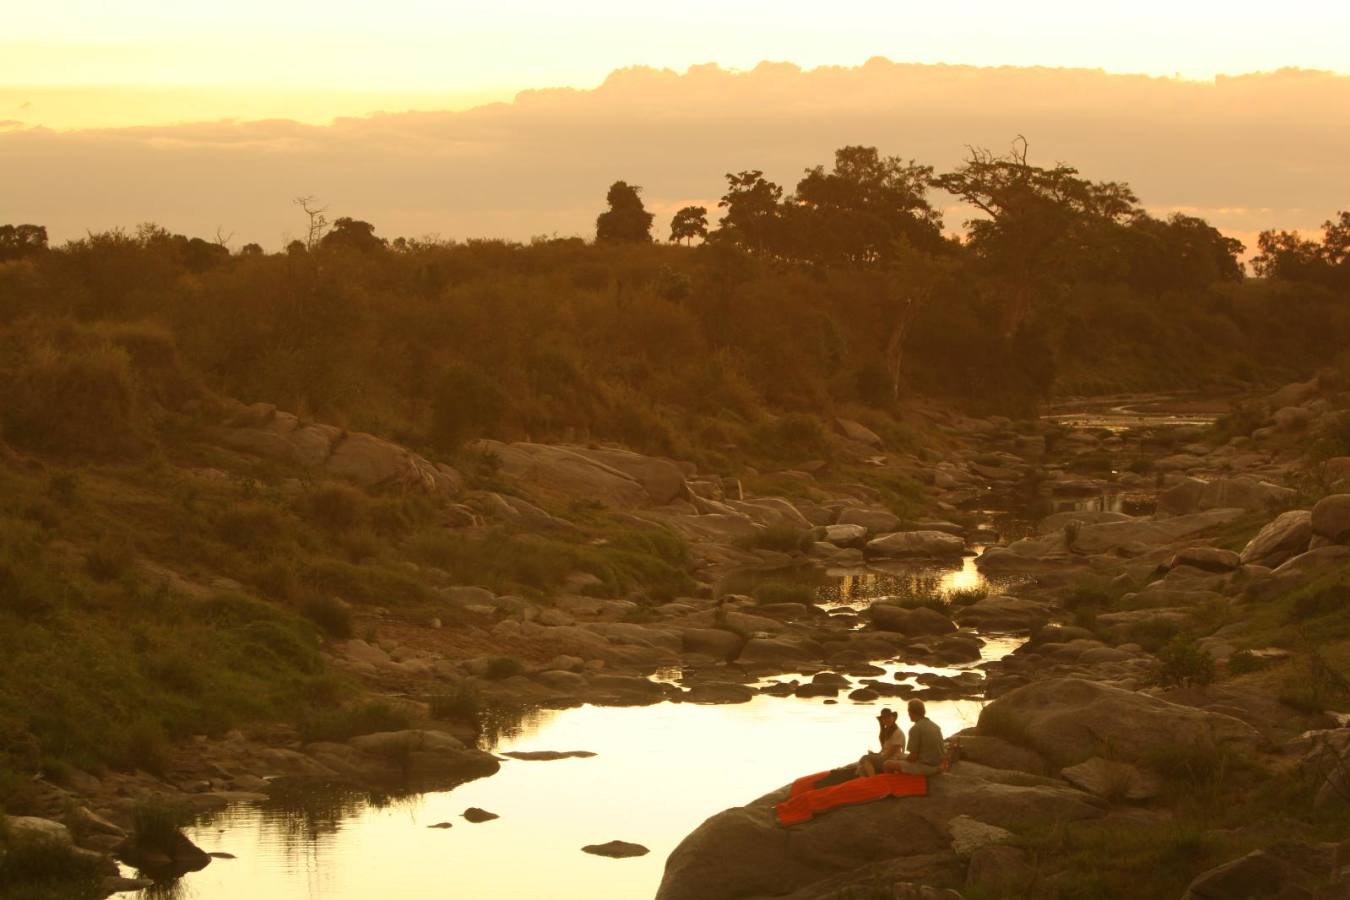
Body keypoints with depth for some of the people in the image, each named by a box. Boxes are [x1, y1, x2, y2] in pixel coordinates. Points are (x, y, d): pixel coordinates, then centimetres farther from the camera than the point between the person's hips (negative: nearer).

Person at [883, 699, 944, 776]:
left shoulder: (915, 729, -15)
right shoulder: (935, 726, 10)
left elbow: (913, 756, -16)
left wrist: (904, 759, 6)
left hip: (924, 767, -8)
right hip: (936, 767, 8)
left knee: (888, 764, 0)